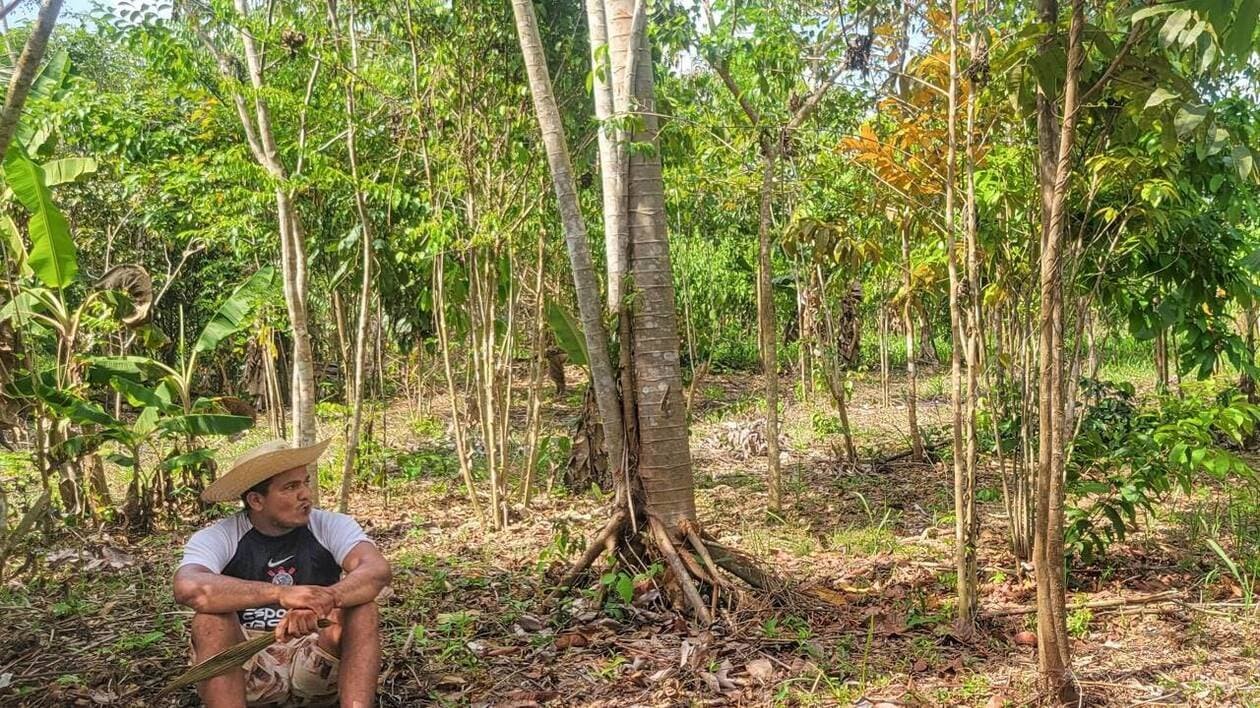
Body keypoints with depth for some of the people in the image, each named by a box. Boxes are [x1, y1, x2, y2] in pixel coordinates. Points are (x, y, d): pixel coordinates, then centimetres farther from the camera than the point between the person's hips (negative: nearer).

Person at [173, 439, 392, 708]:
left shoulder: (332, 526, -5)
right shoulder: (217, 538, -8)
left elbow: (378, 570, -24)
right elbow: (188, 588, -31)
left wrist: (323, 601, -44)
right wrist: (281, 593, -43)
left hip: (319, 665, 1)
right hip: (247, 668, -1)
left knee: (360, 604, -24)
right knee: (211, 617, -27)